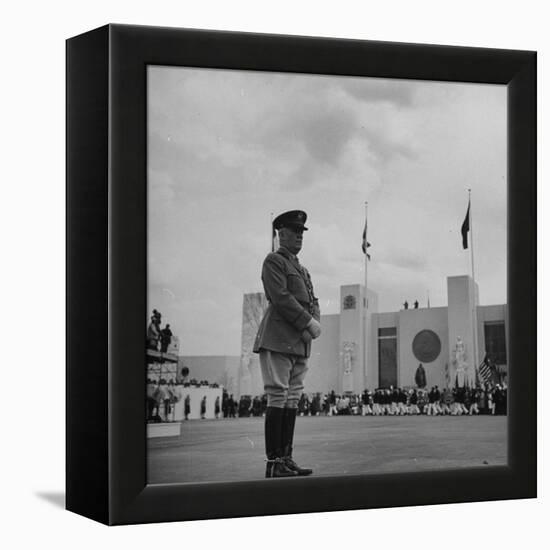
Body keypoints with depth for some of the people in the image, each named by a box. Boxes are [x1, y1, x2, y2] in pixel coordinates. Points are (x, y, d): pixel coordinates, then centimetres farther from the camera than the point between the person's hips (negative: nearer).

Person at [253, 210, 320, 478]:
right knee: (277, 398, -10)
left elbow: (312, 302, 18)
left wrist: (312, 326, -2)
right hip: (278, 341, -8)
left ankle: (286, 459, 8)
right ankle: (273, 463, -9)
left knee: (292, 400, 6)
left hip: (300, 343, 8)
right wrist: (309, 322, -14)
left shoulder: (301, 269, 25)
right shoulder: (273, 261, -1)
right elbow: (281, 297, -13)